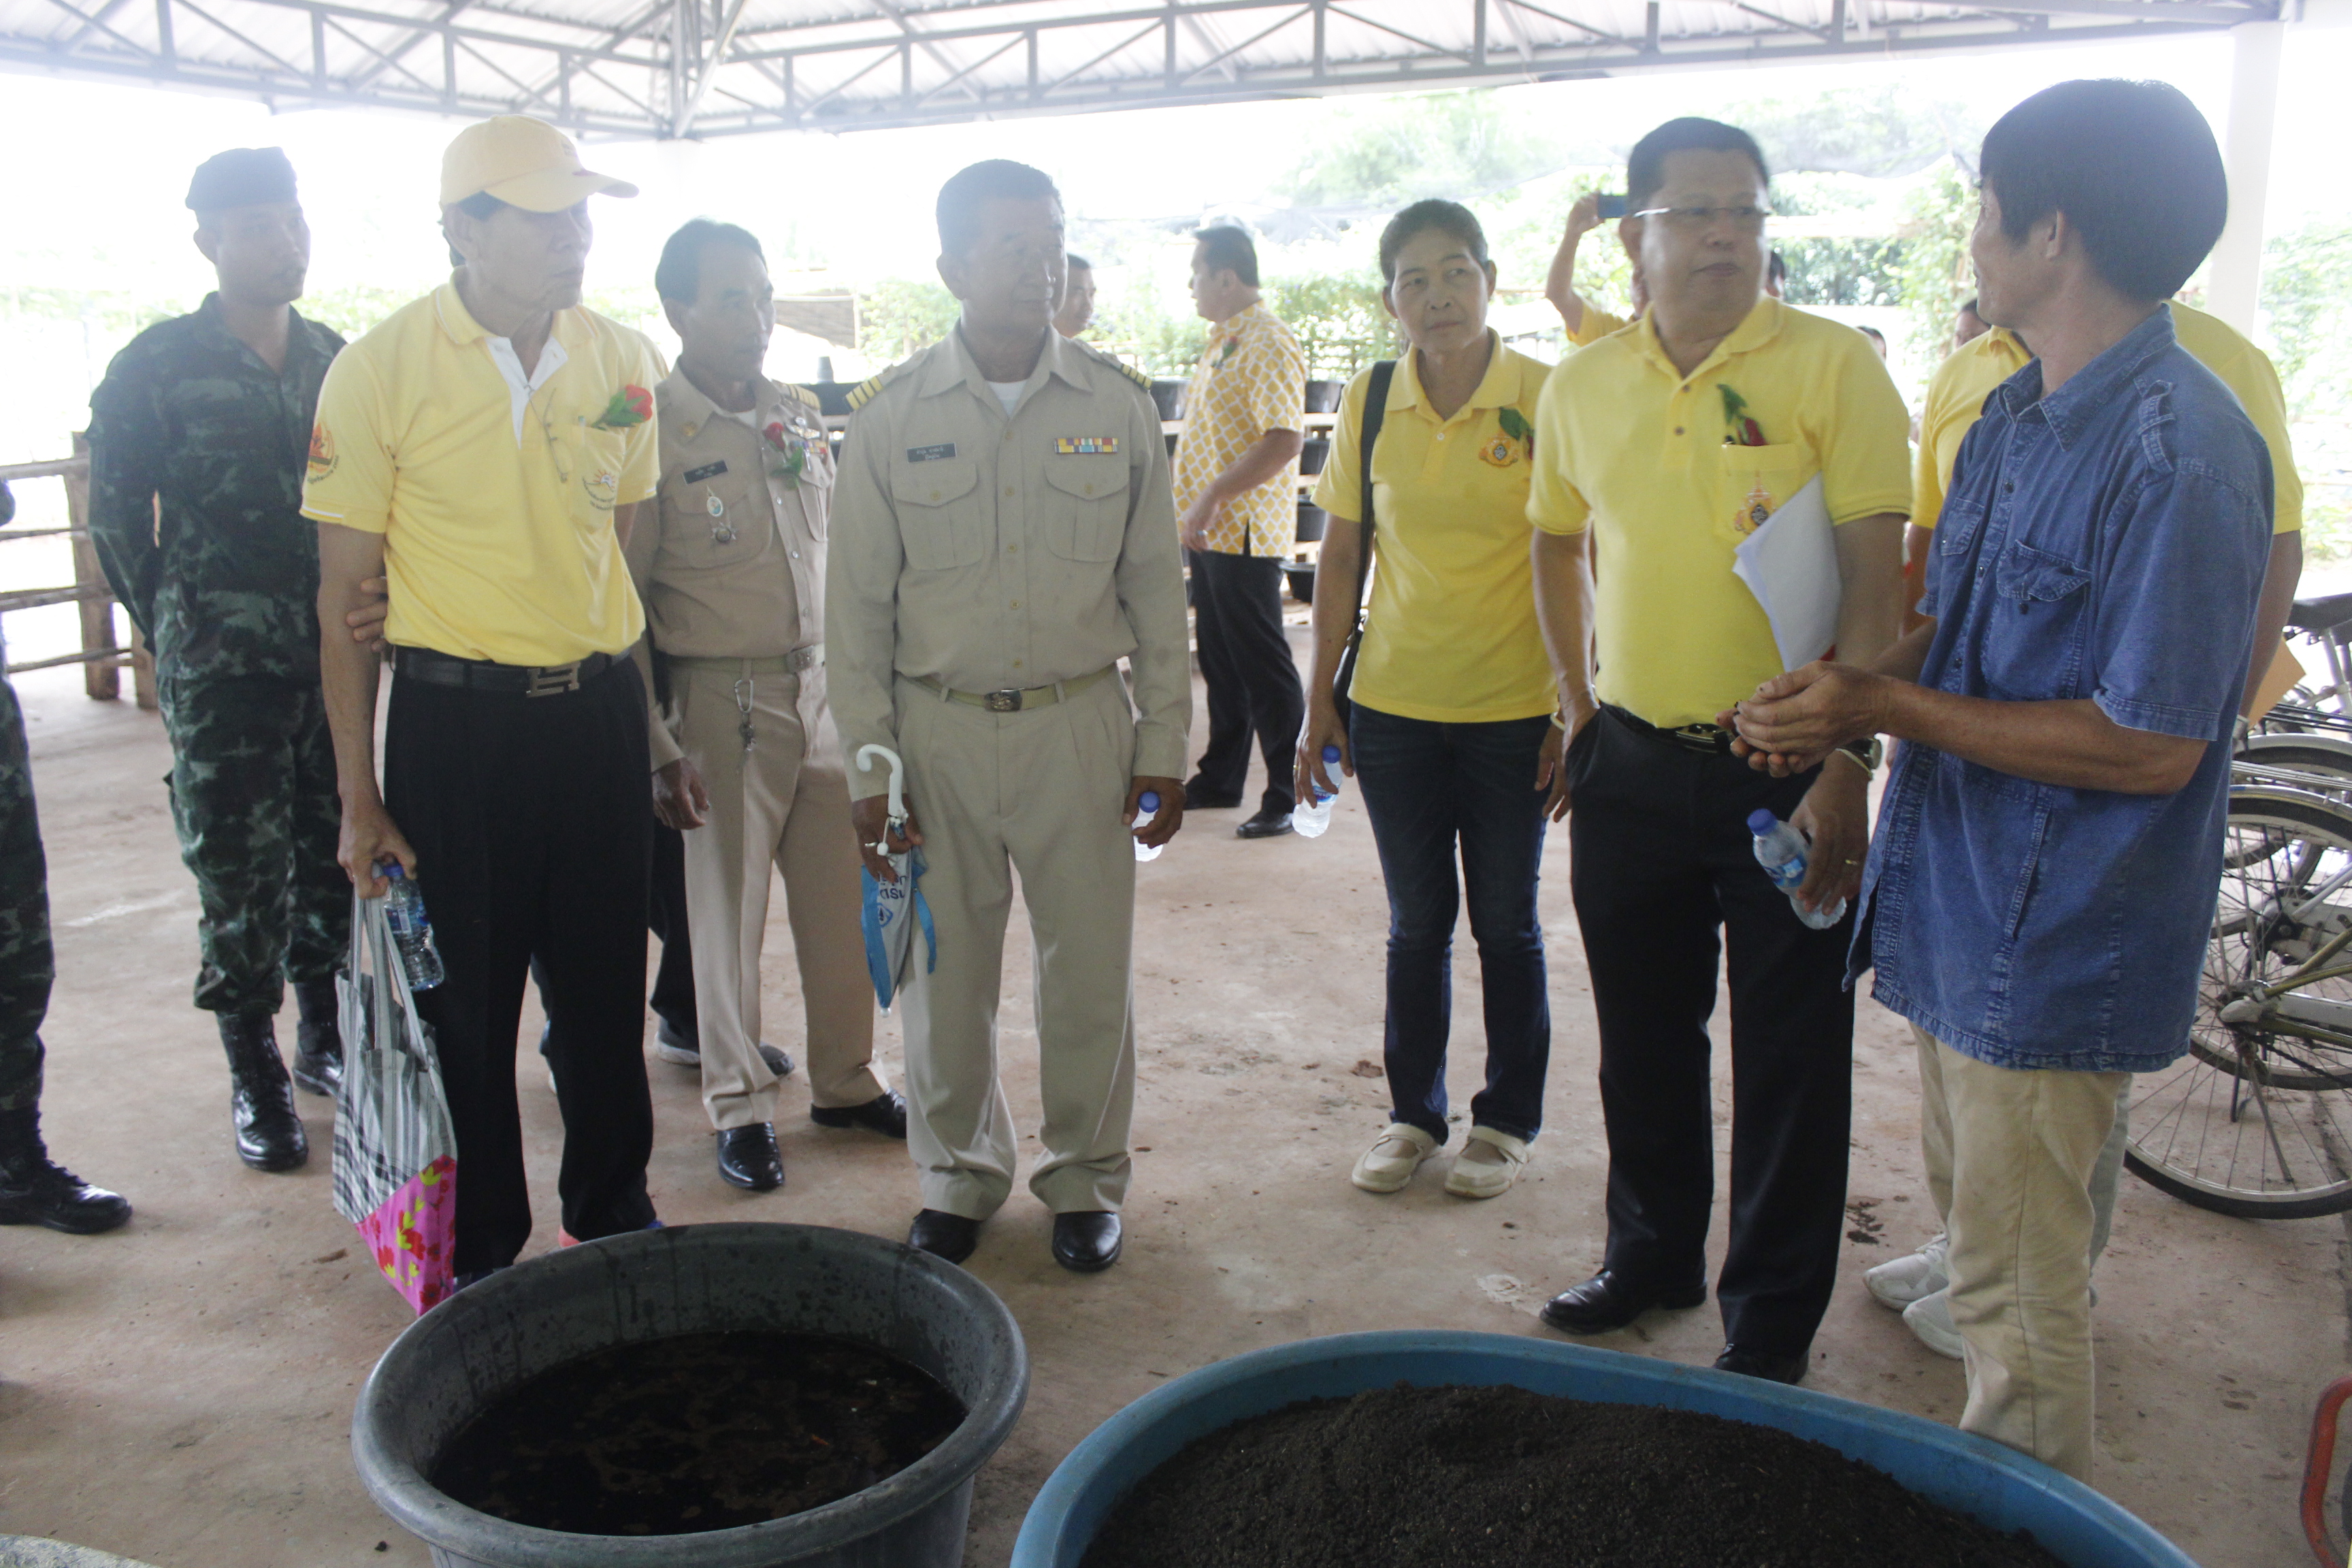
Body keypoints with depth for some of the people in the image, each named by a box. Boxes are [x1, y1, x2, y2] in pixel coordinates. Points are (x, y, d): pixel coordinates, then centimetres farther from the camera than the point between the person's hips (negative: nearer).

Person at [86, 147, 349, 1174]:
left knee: (336, 855, 10)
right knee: (240, 869, 0)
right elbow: (117, 520, 2)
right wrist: (180, 631, 3)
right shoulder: (156, 369, -3)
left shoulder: (338, 361, 10)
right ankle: (254, 1075, 12)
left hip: (336, 654, 4)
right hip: (222, 668, -4)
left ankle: (324, 1033, 28)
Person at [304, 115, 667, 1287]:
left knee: (605, 985, 12)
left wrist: (620, 693, 10)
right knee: (466, 1000, 8)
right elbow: (347, 593, -5)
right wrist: (359, 796, -6)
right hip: (455, 717, -3)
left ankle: (613, 1215, 32)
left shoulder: (621, 361, 3)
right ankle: (480, 1252, 26)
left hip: (598, 709, 3)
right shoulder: (380, 368, -8)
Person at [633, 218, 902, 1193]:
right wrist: (658, 749, -13)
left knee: (844, 899, 11)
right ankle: (739, 1104, 23)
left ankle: (846, 1082, 29)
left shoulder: (798, 415, 9)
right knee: (727, 910, 6)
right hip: (723, 700, -5)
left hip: (821, 685, 5)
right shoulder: (653, 434, -10)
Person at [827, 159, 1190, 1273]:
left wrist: (1163, 744, 2)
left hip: (1079, 722, 0)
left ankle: (1084, 1178, 28)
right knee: (944, 972, 10)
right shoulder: (892, 416, -1)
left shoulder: (1116, 404, 1)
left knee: (1089, 968, 7)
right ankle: (957, 1174, 31)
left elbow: (1154, 585, 5)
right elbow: (857, 606, 2)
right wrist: (867, 768, -1)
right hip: (938, 729, 0)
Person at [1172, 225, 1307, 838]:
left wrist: (1212, 497, -25)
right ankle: (1221, 777, 26)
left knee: (1263, 665, -3)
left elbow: (1284, 440, -25)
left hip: (1244, 533, -10)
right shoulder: (1224, 341, 17)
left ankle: (1287, 793, 4)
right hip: (1210, 532, 10)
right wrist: (1195, 508, 17)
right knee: (1220, 660, 15)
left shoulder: (1267, 344, -14)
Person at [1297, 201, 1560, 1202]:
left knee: (1505, 923, 9)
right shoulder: (1368, 404, 1)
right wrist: (1319, 698, 6)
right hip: (1395, 706, 2)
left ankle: (1507, 1120, 27)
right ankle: (1413, 1112, 29)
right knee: (1417, 920, 13)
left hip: (1512, 711, -2)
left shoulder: (1545, 398, -6)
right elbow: (1341, 557, 7)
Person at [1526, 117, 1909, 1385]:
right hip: (1631, 762, 4)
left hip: (1784, 765, -4)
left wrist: (1843, 769, -17)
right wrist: (1581, 704, 11)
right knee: (1643, 1037, 17)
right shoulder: (1582, 387, 5)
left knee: (1790, 1055, 7)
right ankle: (1653, 1253, 38)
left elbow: (1874, 578, -12)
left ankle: (1771, 1316, 24)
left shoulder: (1833, 365, -8)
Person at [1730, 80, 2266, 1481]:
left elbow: (2151, 745, -24)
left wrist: (1887, 706, -20)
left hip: (2056, 938, -10)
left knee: (2015, 1282, 4)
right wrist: (1844, 706, -1)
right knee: (1972, 1213, 23)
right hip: (1969, 906, 10)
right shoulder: (2016, 416, 9)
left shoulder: (2177, 448, -22)